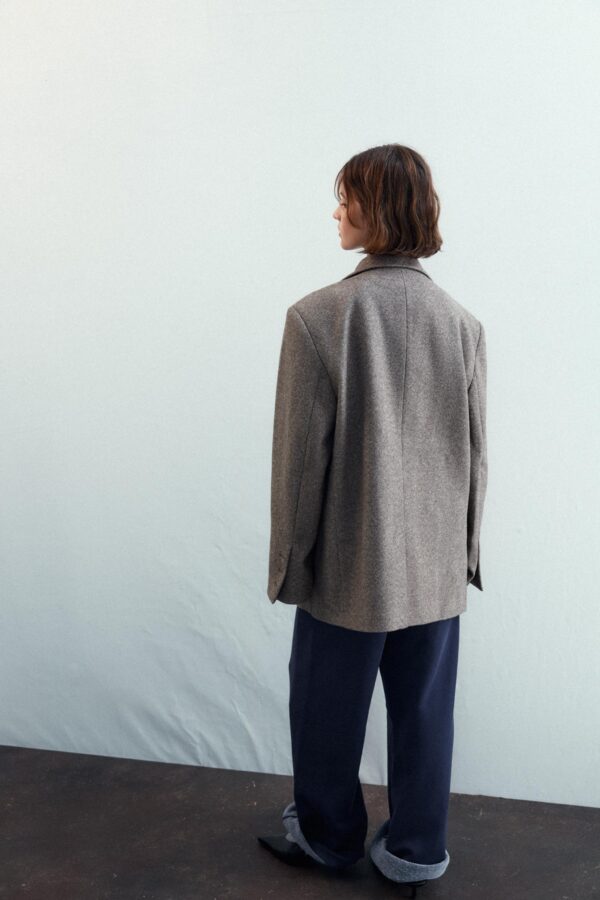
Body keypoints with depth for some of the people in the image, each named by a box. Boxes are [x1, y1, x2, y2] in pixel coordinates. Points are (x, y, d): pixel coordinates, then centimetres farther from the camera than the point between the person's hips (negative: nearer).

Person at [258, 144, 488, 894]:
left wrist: (288, 557, 0)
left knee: (328, 710, 17)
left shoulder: (317, 317, -16)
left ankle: (327, 837, 39)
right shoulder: (462, 323, -4)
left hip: (349, 564, -3)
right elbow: (476, 456, 2)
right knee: (423, 711, 17)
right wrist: (466, 548, 15)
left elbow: (299, 455, -12)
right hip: (436, 566, 4)